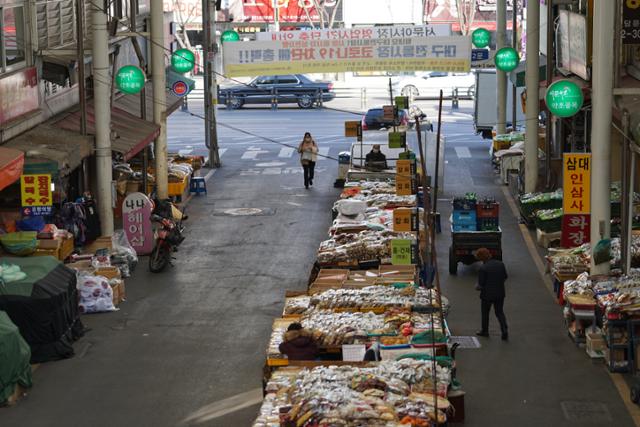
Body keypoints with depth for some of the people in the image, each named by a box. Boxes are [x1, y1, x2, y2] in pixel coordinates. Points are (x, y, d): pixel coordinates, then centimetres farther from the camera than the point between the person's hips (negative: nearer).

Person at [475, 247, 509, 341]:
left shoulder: (483, 269, -20)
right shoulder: (500, 264, -4)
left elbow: (481, 285, -17)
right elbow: (505, 277, 7)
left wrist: (477, 287, 5)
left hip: (487, 294, -4)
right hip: (500, 294, 4)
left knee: (485, 312, 17)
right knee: (499, 312, 16)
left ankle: (485, 331, 32)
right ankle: (504, 330, 0)